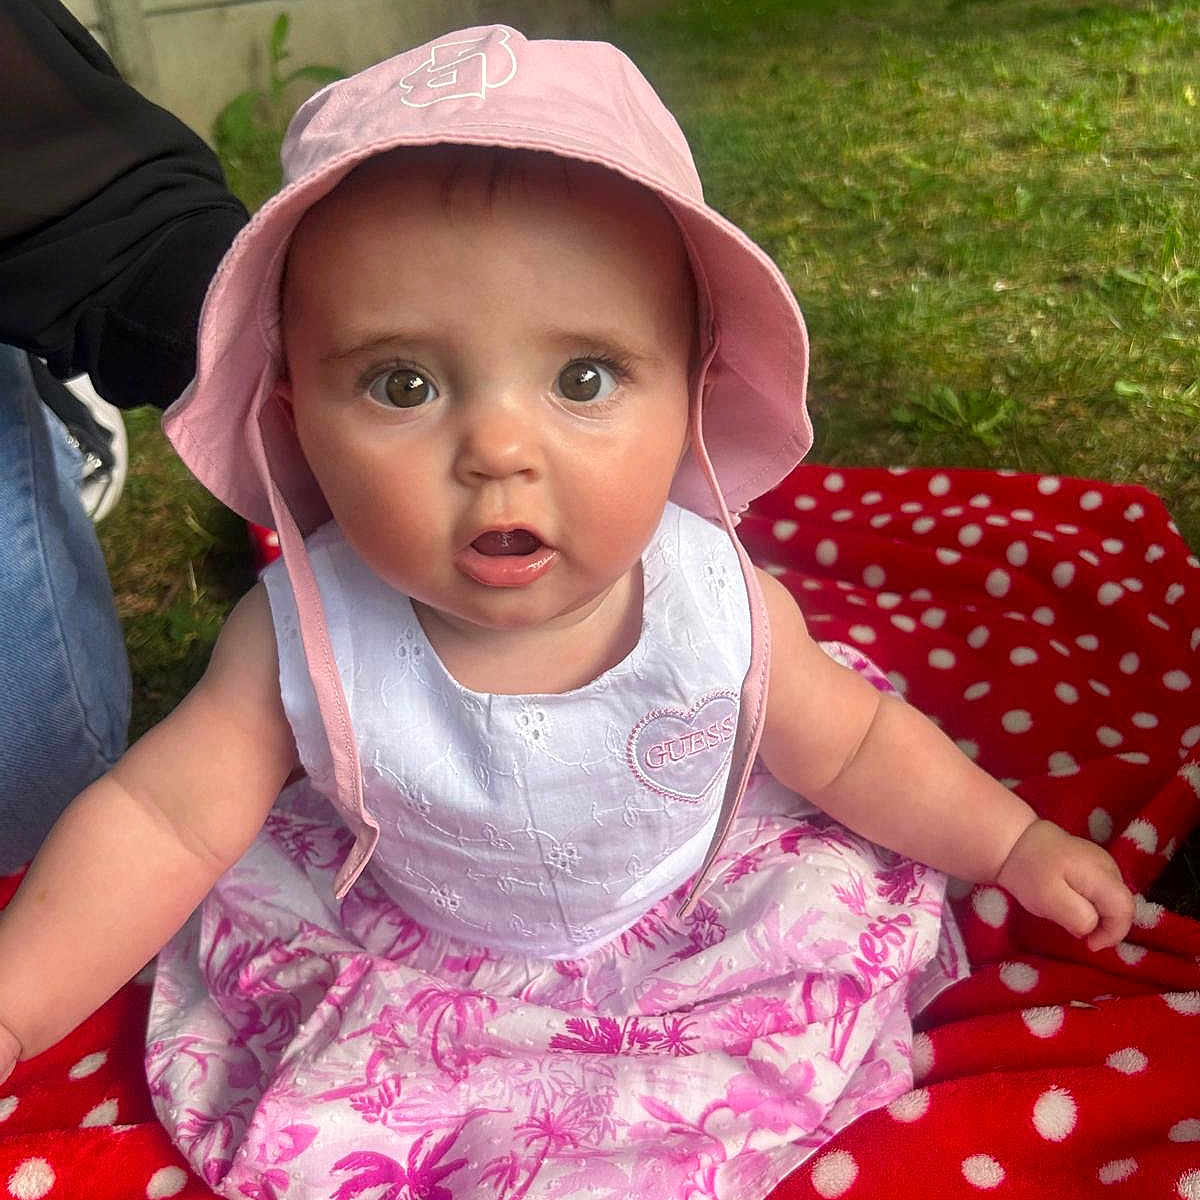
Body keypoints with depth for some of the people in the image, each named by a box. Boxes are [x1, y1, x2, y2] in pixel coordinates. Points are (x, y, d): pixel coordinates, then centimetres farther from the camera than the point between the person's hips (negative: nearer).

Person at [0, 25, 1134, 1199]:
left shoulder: (722, 610, -28)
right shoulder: (305, 642, -31)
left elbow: (856, 748, -11)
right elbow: (161, 821, -22)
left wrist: (1013, 843, -2)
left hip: (702, 920, 1)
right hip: (398, 955, 0)